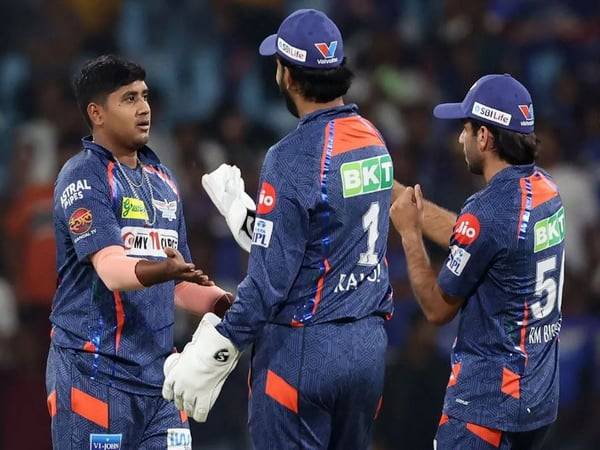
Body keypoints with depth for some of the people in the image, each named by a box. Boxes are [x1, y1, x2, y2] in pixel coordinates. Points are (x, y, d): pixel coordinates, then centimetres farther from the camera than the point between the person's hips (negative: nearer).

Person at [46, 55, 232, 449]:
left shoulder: (161, 179, 19)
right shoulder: (83, 177, -6)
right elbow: (110, 268, -21)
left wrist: (226, 304, 8)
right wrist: (163, 270, -39)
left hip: (157, 371, 7)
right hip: (96, 372, -7)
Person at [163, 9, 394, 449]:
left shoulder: (294, 157, -16)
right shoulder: (373, 141, 8)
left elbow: (272, 277, -18)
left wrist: (213, 352, -13)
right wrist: (243, 212, 27)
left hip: (301, 347, -7)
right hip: (369, 345, 7)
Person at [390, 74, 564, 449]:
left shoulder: (488, 212, -20)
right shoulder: (545, 189, 6)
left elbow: (438, 308, -8)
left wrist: (409, 232, 1)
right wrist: (390, 189, 22)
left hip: (490, 397, -9)